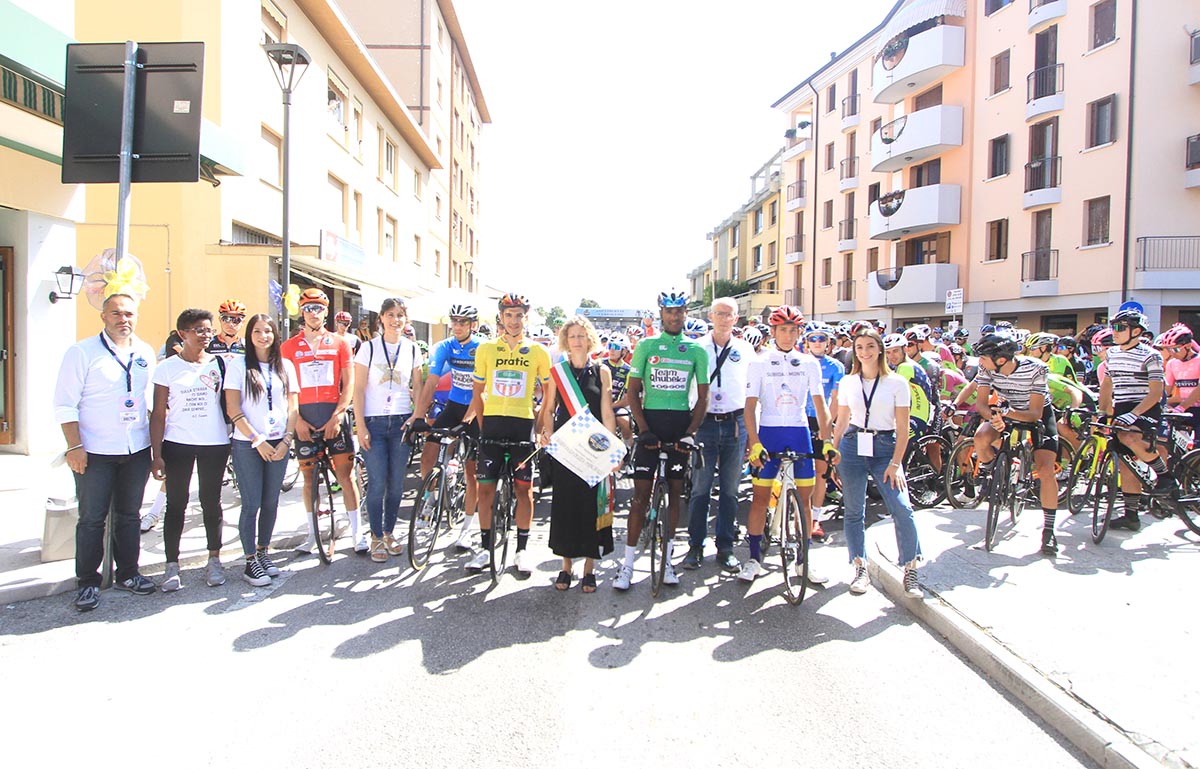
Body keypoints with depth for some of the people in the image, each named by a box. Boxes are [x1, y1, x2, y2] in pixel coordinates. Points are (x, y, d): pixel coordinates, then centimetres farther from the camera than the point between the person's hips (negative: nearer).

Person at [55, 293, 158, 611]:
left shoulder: (145, 353, 8)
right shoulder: (82, 352, -7)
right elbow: (65, 404, -9)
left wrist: (155, 441, 11)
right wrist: (74, 446, -15)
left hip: (137, 450, 4)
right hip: (94, 453, -4)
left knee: (129, 515, 13)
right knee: (92, 519, 2)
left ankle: (128, 573, 25)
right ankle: (87, 582, 14)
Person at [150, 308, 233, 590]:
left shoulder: (220, 364, 4)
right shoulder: (167, 367, 0)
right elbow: (158, 413, -1)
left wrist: (234, 439, -8)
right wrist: (156, 454, -5)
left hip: (215, 443, 1)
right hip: (177, 444, -1)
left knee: (211, 502, 9)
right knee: (176, 504, 3)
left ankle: (214, 560, 19)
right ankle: (172, 565, 12)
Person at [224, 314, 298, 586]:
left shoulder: (285, 366, 10)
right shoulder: (238, 365, -1)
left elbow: (292, 408, 9)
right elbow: (233, 410, -6)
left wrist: (286, 440, -4)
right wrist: (258, 440, -11)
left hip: (279, 444, 3)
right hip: (247, 445, -3)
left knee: (271, 503, 7)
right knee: (252, 504, -4)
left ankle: (263, 552, 21)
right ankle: (250, 562, 5)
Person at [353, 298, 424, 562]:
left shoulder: (412, 349, 7)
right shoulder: (369, 348, 0)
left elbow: (418, 389, 10)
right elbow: (358, 389, -2)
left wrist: (416, 417, -5)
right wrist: (360, 425, -8)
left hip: (402, 421, 2)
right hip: (374, 421, -2)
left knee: (396, 483, 6)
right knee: (377, 483, -3)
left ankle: (389, 532, 22)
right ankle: (376, 537, 10)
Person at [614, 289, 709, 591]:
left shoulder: (696, 351, 6)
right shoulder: (646, 346, 2)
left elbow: (703, 397, 6)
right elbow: (633, 391, 1)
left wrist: (691, 431, -8)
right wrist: (644, 429, -11)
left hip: (681, 425, 2)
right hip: (650, 422, -2)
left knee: (675, 492, 8)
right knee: (641, 494, -4)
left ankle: (666, 558, 19)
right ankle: (628, 563, 1)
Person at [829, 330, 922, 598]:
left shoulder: (897, 382, 0)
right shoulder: (848, 382, 8)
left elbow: (902, 428, -2)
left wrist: (896, 463, -9)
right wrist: (833, 453, 5)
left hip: (884, 448, -2)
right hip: (852, 447, 2)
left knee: (902, 509, -15)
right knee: (853, 511, 3)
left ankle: (910, 570, 1)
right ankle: (861, 569, 15)